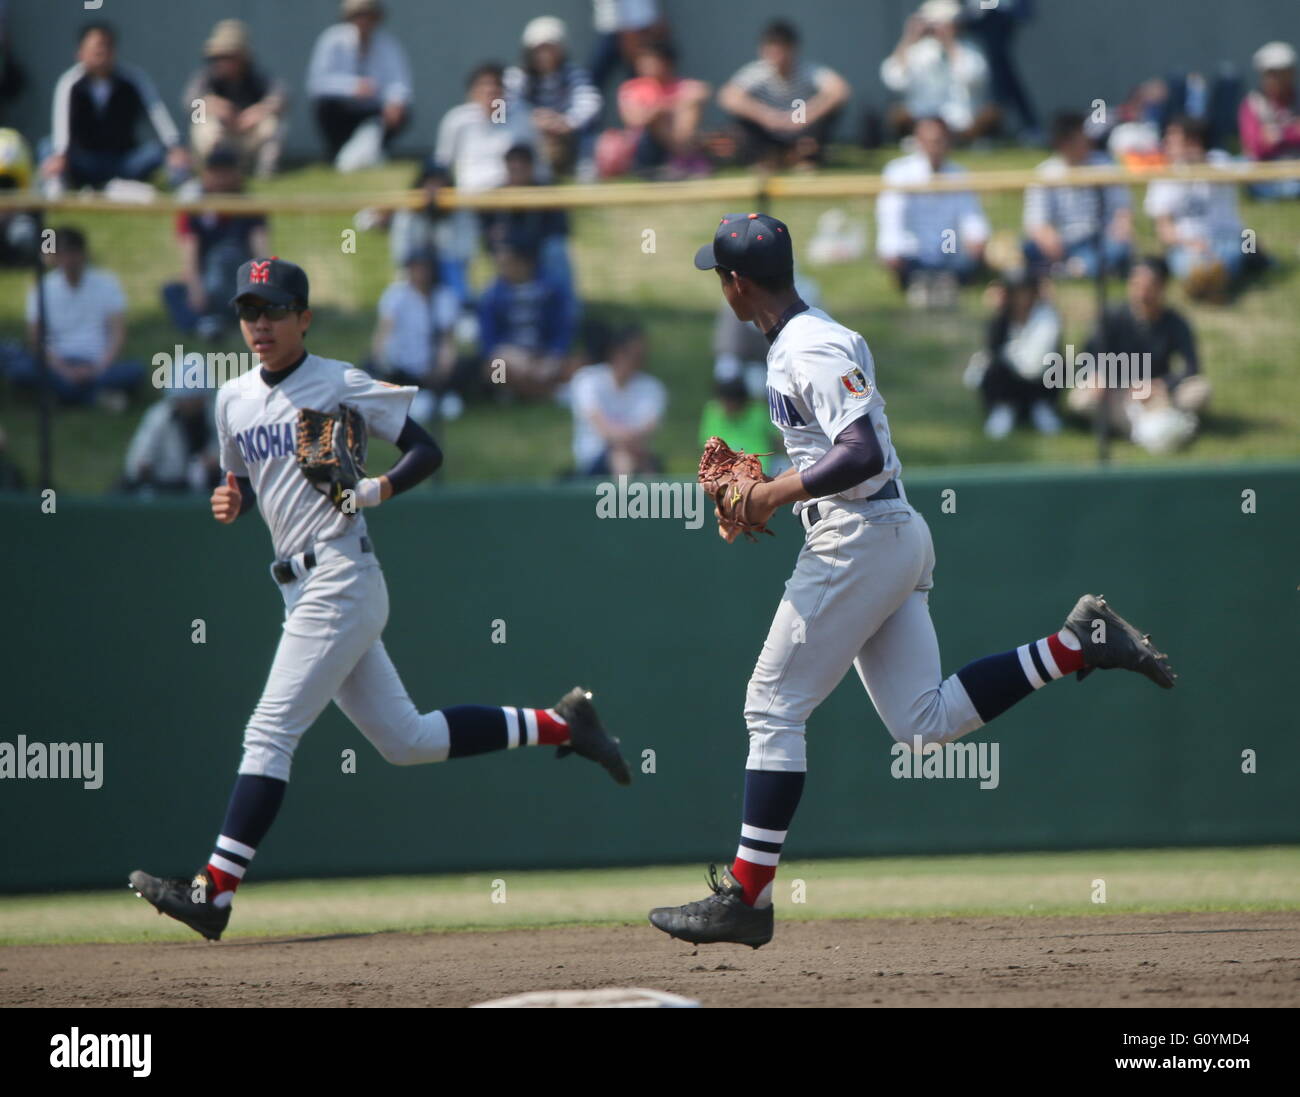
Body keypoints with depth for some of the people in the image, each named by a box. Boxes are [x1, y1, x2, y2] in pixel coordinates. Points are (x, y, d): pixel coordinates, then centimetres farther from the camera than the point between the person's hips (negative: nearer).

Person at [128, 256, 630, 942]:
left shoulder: (341, 385, -6)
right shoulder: (233, 400, 14)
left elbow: (427, 451, -4)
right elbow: (242, 484, 26)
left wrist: (377, 490, -22)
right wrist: (230, 504, 4)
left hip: (342, 582, -8)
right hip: (302, 593, 8)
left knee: (270, 733, -13)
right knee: (405, 741, 10)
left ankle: (214, 891, -16)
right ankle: (557, 724, 21)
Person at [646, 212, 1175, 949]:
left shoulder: (813, 350, -14)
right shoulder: (799, 344, 18)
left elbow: (862, 454, -25)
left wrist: (774, 495, -17)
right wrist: (755, 481, 13)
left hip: (857, 543, -10)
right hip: (896, 538, 10)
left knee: (774, 708, -5)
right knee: (924, 723, 5)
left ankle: (746, 897, -3)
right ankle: (1077, 643, 2)